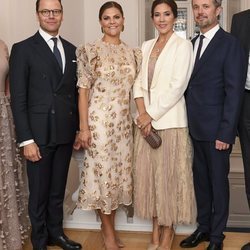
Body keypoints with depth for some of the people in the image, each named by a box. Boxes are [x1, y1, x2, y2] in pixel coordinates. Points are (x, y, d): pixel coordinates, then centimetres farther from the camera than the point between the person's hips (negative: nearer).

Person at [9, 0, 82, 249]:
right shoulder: (23, 49, -5)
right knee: (39, 192, 8)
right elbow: (18, 99, -9)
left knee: (58, 190, 16)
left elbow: (75, 92, 13)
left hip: (65, 134, 4)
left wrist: (79, 128, 9)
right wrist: (26, 140, -14)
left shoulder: (71, 50, 11)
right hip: (39, 135, -4)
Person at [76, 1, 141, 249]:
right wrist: (83, 126, -12)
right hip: (99, 120, -5)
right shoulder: (90, 50, -5)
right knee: (102, 172, 2)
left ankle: (110, 227, 27)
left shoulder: (132, 52, 8)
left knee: (118, 172, 11)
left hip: (124, 121, 5)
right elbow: (83, 90, -7)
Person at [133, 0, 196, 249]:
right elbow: (139, 83, 8)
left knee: (169, 174, 1)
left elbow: (177, 87, -12)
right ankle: (156, 230, 21)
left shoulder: (183, 45, -4)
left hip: (170, 120, -5)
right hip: (146, 119, 5)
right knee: (149, 173, 8)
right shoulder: (146, 46, 13)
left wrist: (152, 114, -13)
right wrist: (142, 114, -7)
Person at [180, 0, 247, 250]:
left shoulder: (230, 44, -8)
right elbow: (190, 85, 11)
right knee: (200, 179, 14)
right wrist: (187, 122, 2)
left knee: (218, 181, 6)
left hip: (216, 129, -5)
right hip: (194, 127, 6)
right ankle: (203, 227, 28)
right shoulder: (192, 43, 12)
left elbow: (234, 91, -12)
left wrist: (226, 132, -16)